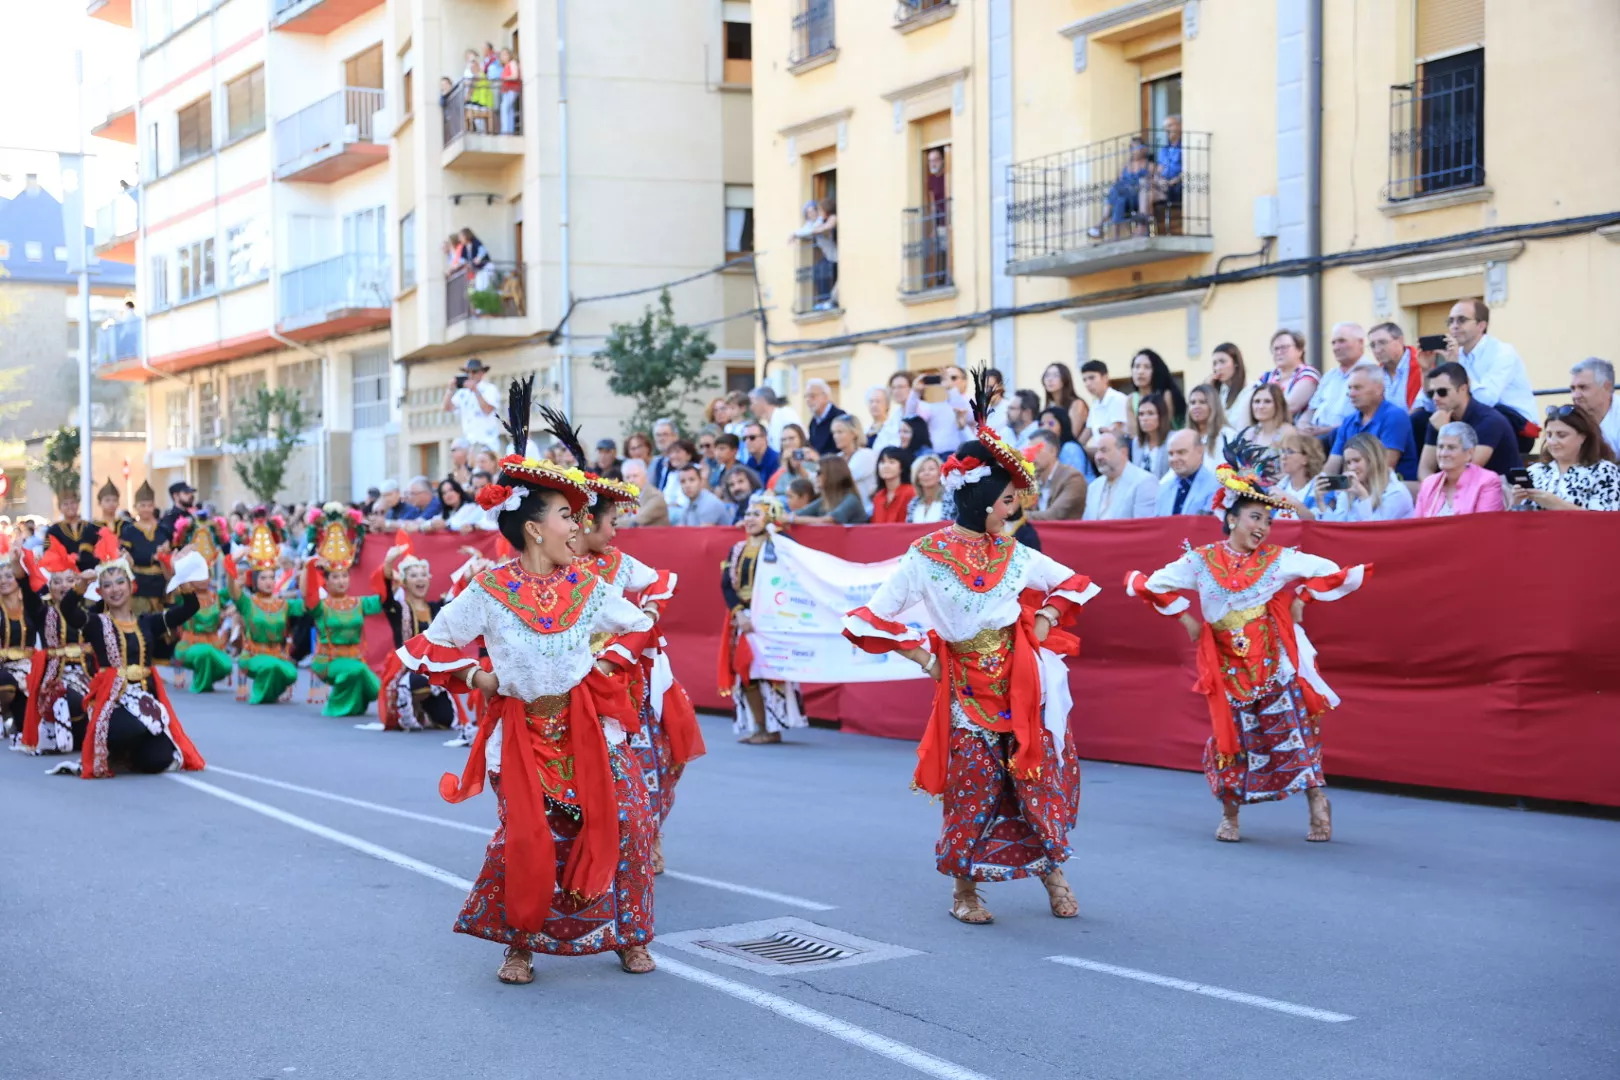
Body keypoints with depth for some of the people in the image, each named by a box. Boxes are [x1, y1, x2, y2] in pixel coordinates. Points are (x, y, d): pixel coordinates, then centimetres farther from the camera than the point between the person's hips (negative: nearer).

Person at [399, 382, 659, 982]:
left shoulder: (587, 589, 1)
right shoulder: (488, 592, -7)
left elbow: (640, 626, 15)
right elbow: (432, 645, 3)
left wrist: (610, 659, 2)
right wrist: (474, 675, -8)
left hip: (586, 726, 3)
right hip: (522, 734, -2)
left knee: (627, 822, -7)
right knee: (526, 838, -8)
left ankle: (630, 936, 11)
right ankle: (519, 943, 16)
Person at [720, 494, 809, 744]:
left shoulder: (778, 548, -3)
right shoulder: (736, 550, 12)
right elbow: (726, 586, 3)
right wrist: (739, 614, -10)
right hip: (742, 619, 6)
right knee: (744, 671, 2)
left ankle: (772, 728, -4)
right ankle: (756, 726, 8)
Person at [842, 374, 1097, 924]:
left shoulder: (1011, 553, 4)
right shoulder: (928, 554, -9)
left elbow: (1070, 582, 17)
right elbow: (875, 615, -8)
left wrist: (1045, 616, 2)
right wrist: (917, 651, -10)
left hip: (1019, 685, 3)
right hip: (966, 689, -3)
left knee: (1044, 780, 2)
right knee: (972, 791, 0)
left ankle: (1051, 870, 23)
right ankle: (964, 888, 20)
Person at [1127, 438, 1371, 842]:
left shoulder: (1278, 560, -4)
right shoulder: (1201, 561, -2)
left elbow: (1332, 573, -2)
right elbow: (1152, 584, 4)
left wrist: (1301, 600, -3)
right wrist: (1185, 617, 4)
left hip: (1276, 665, -1)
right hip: (1229, 668, 1)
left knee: (1293, 731, -4)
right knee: (1232, 735, 6)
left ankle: (1318, 805, 6)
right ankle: (1229, 816, 20)